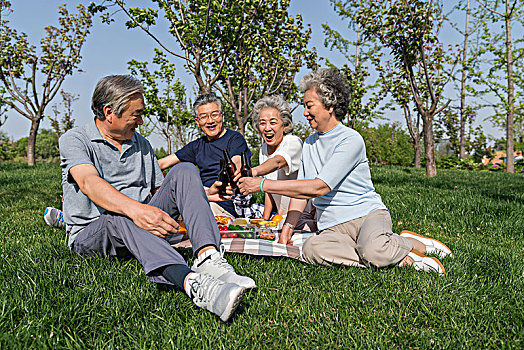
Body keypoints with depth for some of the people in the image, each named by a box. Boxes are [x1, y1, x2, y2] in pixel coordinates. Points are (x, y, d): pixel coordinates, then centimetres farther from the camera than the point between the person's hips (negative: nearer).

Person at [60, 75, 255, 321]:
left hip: (142, 227, 5)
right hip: (90, 235, -4)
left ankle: (208, 256, -36)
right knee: (119, 217, -39)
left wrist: (204, 194, 2)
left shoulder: (142, 145, 16)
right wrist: (135, 209, -43)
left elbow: (160, 192, 19)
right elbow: (89, 183, -24)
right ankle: (191, 282, -61)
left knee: (183, 171, -14)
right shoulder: (74, 140, -3)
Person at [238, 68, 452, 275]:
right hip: (333, 227, 6)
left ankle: (412, 243, -2)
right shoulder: (309, 144, 16)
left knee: (373, 250, -40)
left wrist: (263, 184, -18)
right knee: (312, 249, -31)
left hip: (368, 214, -5)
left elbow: (318, 187, -19)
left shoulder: (351, 140, -10)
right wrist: (288, 226, 0)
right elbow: (301, 190, 17)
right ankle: (404, 259, -17)